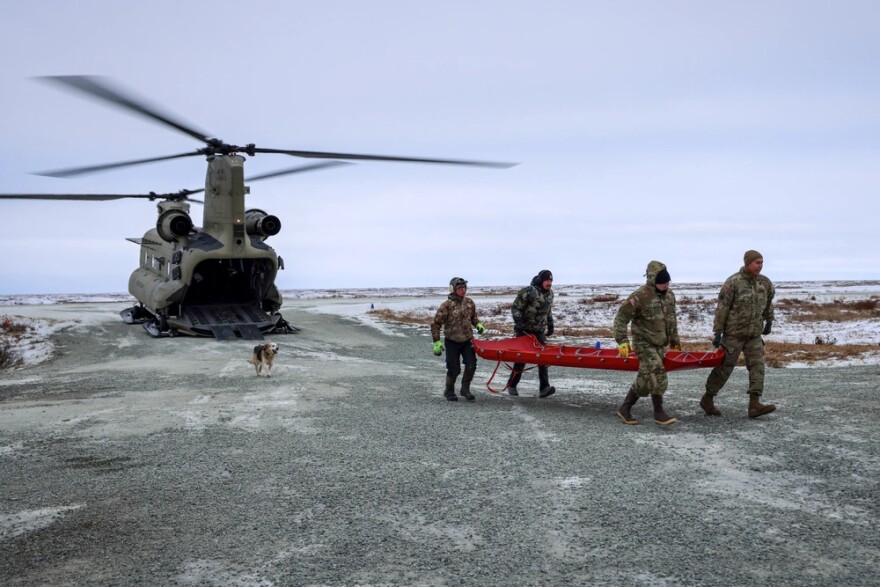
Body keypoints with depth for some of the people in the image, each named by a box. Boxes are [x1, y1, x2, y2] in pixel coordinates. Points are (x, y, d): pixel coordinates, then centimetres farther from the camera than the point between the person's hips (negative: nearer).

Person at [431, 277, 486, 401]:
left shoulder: (469, 302, 2)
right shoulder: (446, 306, -14)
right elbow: (436, 324, -11)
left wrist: (477, 324, 1)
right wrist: (437, 342, -14)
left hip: (467, 340, 4)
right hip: (452, 342, -4)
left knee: (471, 365, -5)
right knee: (454, 369, -1)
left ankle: (465, 389, 15)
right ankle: (449, 391, 23)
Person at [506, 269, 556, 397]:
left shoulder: (550, 293, 7)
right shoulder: (528, 292, -16)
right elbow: (515, 308, -13)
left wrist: (550, 325, 19)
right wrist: (518, 321, -25)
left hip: (539, 331, 6)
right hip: (524, 330, -6)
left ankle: (544, 388, -10)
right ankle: (511, 385, 18)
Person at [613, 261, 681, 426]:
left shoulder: (669, 294, 4)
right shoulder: (640, 296, -19)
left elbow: (672, 319, 19)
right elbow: (621, 318, -16)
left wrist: (674, 340, 24)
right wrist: (622, 341, -21)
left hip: (660, 344, 7)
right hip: (644, 343, -7)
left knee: (645, 379, 7)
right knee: (657, 375, -17)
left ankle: (625, 409, 18)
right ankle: (659, 412, -4)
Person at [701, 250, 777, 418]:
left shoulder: (765, 283, 4)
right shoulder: (733, 282, -12)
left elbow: (768, 303, 22)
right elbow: (722, 308, -12)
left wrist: (769, 322, 27)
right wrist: (717, 332, -13)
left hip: (755, 333, 5)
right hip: (734, 333, -5)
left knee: (757, 365, -5)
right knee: (725, 366, 1)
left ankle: (754, 405, -7)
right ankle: (707, 399, 16)